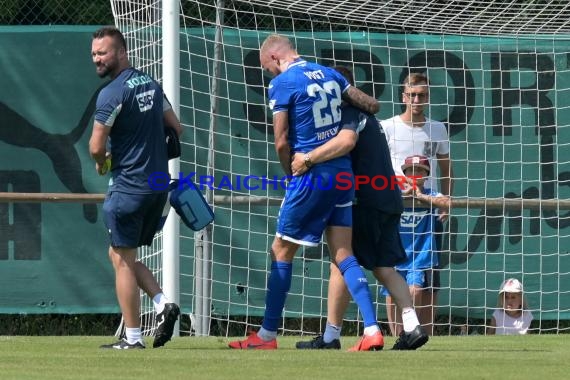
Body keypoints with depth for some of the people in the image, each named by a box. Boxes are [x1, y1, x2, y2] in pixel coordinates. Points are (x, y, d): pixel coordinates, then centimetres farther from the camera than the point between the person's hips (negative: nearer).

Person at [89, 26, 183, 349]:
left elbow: (97, 146, -16)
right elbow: (176, 128, 20)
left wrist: (101, 162, 6)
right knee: (122, 256, 18)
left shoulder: (113, 93, -15)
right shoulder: (151, 85, 11)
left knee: (122, 260, -1)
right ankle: (163, 304, 0)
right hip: (159, 185, 8)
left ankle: (132, 338, -2)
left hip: (128, 187, -8)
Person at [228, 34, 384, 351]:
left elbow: (282, 142, -9)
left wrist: (292, 173, 7)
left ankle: (267, 335, 10)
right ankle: (372, 330, -6)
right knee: (343, 254, 5)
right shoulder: (328, 74, 10)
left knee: (281, 252, 5)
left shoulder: (282, 83, -8)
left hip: (312, 174, -6)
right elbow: (372, 105, 14)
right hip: (343, 172, 6)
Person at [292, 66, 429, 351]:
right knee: (383, 268, 9)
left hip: (367, 201, -10)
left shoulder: (351, 113, -10)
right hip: (388, 200, 10)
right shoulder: (364, 114, 23)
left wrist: (309, 158, -33)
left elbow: (347, 140, -31)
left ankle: (331, 336, -2)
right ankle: (412, 326, -5)